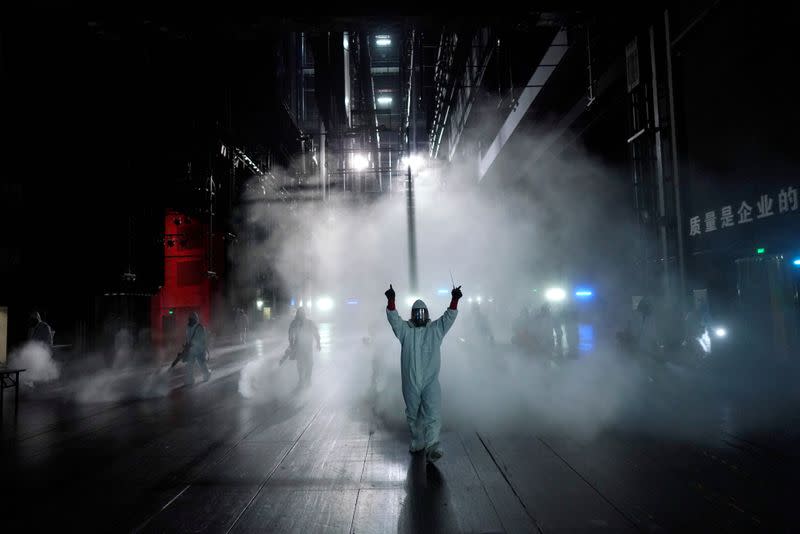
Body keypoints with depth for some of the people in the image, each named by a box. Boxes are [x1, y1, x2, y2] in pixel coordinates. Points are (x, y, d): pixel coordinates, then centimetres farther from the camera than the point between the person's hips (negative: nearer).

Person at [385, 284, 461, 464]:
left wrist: (454, 299, -24)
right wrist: (391, 300, -27)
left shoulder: (436, 329, 5)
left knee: (432, 415, -13)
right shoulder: (405, 329, 5)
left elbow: (449, 317, -7)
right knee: (413, 415, 15)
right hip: (410, 383, 2)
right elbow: (393, 318, -10)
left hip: (431, 382, -1)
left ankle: (432, 448, -21)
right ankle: (417, 443, 33)